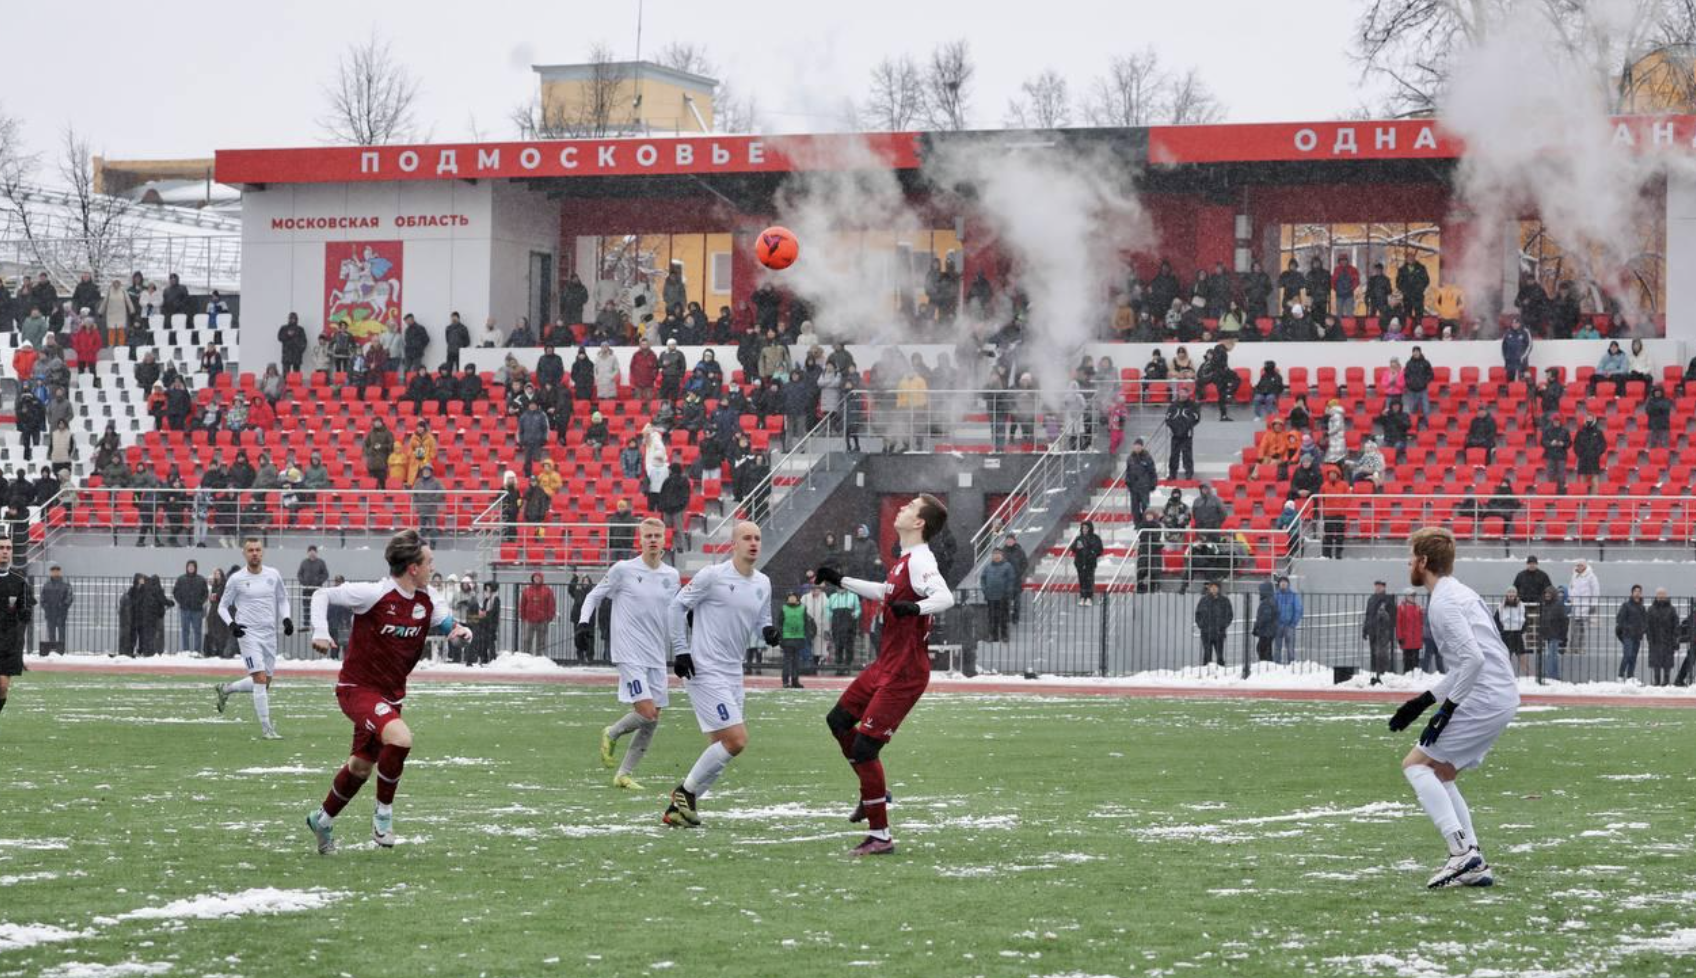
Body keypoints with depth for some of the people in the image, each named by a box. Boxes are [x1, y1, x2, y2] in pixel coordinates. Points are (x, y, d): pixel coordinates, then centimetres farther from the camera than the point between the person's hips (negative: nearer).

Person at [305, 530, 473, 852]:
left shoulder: (425, 603, -1)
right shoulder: (374, 595, -19)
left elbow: (447, 624, 14)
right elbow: (323, 595, -9)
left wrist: (460, 631, -9)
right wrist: (320, 631, -23)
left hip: (390, 693, 7)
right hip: (357, 688, -7)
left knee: (361, 766, 17)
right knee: (400, 737, -30)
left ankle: (323, 820, 41)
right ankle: (384, 812, -9)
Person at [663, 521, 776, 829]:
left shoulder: (763, 583, 11)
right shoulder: (712, 575, -10)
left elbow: (761, 621, 21)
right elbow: (677, 607, -4)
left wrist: (768, 631, -3)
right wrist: (680, 651, -9)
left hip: (732, 674, 8)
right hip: (706, 671, -8)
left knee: (720, 746, 8)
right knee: (737, 740, -15)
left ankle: (678, 808, 18)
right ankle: (686, 791, 1)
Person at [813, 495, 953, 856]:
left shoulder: (920, 561, -19)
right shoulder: (905, 560, 11)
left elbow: (945, 597, -35)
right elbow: (887, 593, 32)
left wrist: (916, 608, -54)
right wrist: (840, 581, 40)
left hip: (904, 673, -10)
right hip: (885, 665, 10)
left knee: (864, 748, -11)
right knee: (839, 720, 23)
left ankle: (880, 836, -3)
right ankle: (875, 794, 35)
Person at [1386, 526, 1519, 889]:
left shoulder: (1443, 603, -12)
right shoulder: (1461, 593, 19)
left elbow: (1473, 658, -23)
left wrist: (1446, 710, -18)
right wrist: (1424, 701, 22)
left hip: (1483, 701, -10)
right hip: (1502, 698, 10)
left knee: (1416, 764, -5)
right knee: (1440, 774, 16)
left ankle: (1462, 851, -16)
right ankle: (1474, 865, 10)